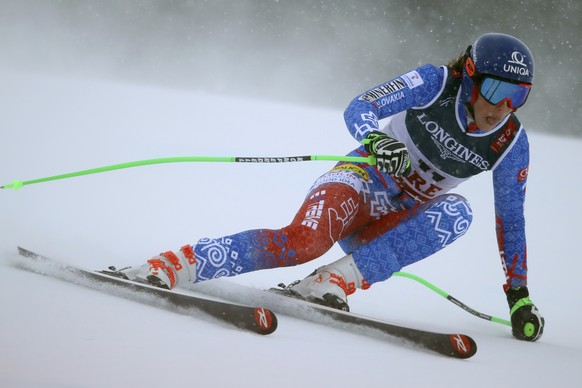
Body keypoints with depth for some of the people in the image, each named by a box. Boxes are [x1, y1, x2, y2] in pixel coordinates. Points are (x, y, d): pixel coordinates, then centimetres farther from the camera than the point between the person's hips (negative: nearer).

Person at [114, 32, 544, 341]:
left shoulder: (511, 144, -7)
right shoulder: (437, 83, -16)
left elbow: (511, 220, 4)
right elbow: (358, 110, -24)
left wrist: (519, 294, 4)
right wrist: (377, 141, -46)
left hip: (398, 225, 4)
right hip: (362, 181, -4)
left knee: (457, 211, -30)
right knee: (304, 240, -35)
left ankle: (337, 280, -35)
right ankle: (175, 265, -34)